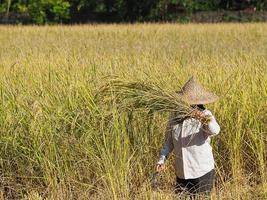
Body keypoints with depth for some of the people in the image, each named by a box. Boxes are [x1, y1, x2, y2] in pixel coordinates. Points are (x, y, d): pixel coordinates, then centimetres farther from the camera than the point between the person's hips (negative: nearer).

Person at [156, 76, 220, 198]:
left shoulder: (205, 115, -11)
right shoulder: (175, 116, 1)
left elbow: (215, 131, -32)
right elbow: (169, 142, 12)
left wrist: (205, 120, -52)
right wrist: (162, 160, -1)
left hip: (202, 173, -4)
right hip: (181, 173, 4)